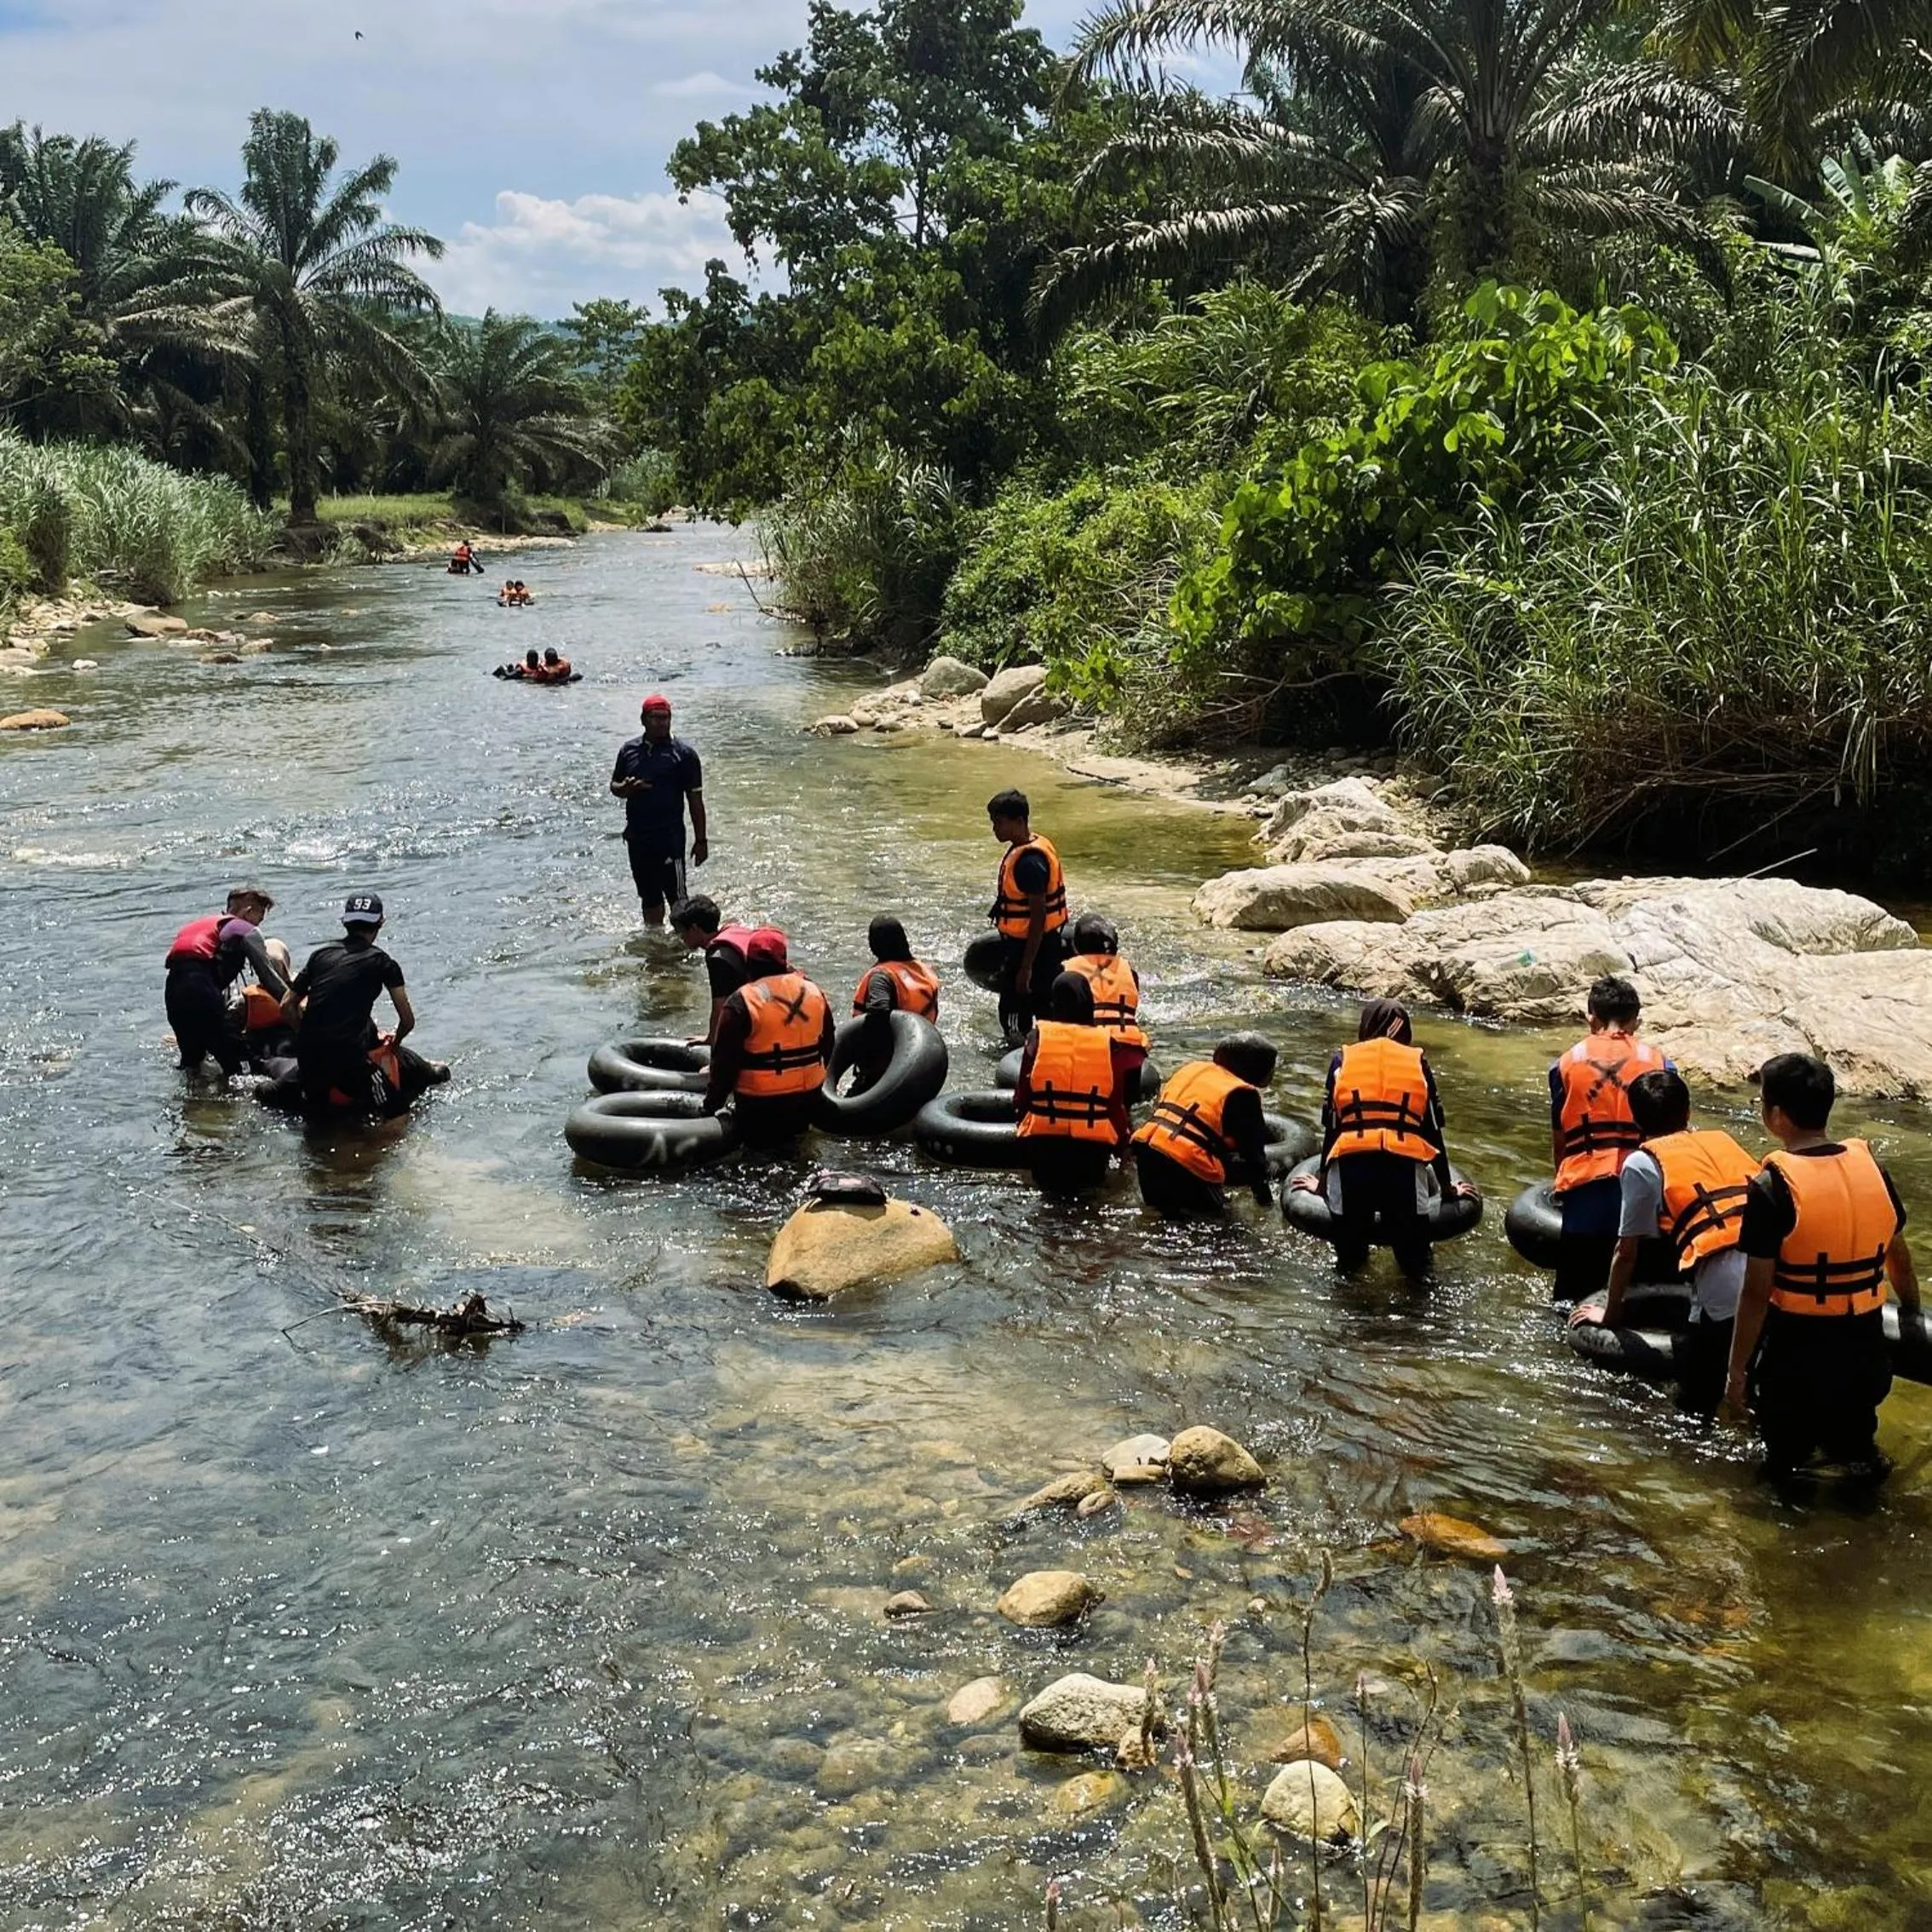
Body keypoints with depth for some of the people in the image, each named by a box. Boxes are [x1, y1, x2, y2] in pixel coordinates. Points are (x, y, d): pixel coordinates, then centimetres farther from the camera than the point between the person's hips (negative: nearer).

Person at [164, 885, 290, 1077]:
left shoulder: (201, 924, 33)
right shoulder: (246, 930, 9)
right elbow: (267, 975, 1)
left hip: (172, 990, 8)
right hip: (201, 988, -8)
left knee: (191, 1060, 21)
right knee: (233, 1058, -3)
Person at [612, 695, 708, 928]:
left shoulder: (683, 754, -4)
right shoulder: (629, 750, 9)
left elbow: (696, 800, -4)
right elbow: (614, 786, 18)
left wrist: (700, 841, -6)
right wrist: (626, 788, -8)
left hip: (670, 837, -5)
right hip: (637, 837, 5)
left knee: (676, 895, -5)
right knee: (649, 895, 15)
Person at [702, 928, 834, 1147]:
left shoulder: (741, 1003, -14)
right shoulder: (814, 993, 2)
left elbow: (724, 1062, -11)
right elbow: (827, 1049, 14)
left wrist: (712, 1104, 2)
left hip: (760, 1105, -5)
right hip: (809, 1101, 5)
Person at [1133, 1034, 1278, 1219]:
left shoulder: (1190, 1068, 18)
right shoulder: (1242, 1096, -2)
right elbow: (1253, 1152, 4)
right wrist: (1265, 1199, 16)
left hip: (1147, 1148, 7)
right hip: (1184, 1164, -7)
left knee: (1163, 1205, 31)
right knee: (1215, 1215, 12)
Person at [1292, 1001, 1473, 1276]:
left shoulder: (1342, 1060, 17)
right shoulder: (1418, 1062, 17)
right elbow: (1434, 1130, 22)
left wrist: (1322, 1182, 35)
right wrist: (1447, 1186, 35)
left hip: (1350, 1163, 0)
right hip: (1404, 1165, 0)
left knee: (1349, 1257, 16)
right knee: (1415, 1263, 14)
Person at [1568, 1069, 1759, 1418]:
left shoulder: (1642, 1163, 9)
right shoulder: (1722, 1140, 24)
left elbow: (1627, 1252, 15)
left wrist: (1610, 1314, 32)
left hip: (1726, 1294, -5)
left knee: (1698, 1397, 12)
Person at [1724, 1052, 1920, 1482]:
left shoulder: (1772, 1188, -17)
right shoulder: (1872, 1167, -2)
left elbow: (1756, 1293, -15)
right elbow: (1900, 1261, 10)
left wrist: (1736, 1372, -7)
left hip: (1797, 1352, -4)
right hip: (1864, 1347, 4)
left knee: (1786, 1441, 18)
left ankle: (1792, 1447, 0)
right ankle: (1855, 1444, 9)